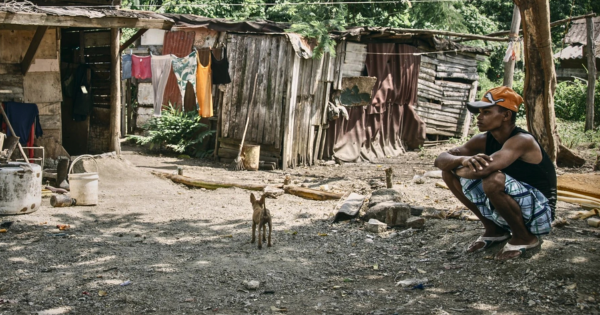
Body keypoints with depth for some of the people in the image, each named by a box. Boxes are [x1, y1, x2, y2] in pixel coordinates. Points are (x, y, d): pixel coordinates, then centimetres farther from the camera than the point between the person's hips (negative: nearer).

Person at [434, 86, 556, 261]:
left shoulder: (522, 141, -25)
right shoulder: (483, 141, -2)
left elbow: (485, 169, -40)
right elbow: (441, 160, -9)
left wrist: (461, 169, -18)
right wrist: (463, 160, -32)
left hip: (539, 214, -7)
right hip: (507, 212, 8)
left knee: (493, 180, -36)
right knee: (449, 172, -2)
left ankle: (525, 238, -9)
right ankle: (494, 230, 10)